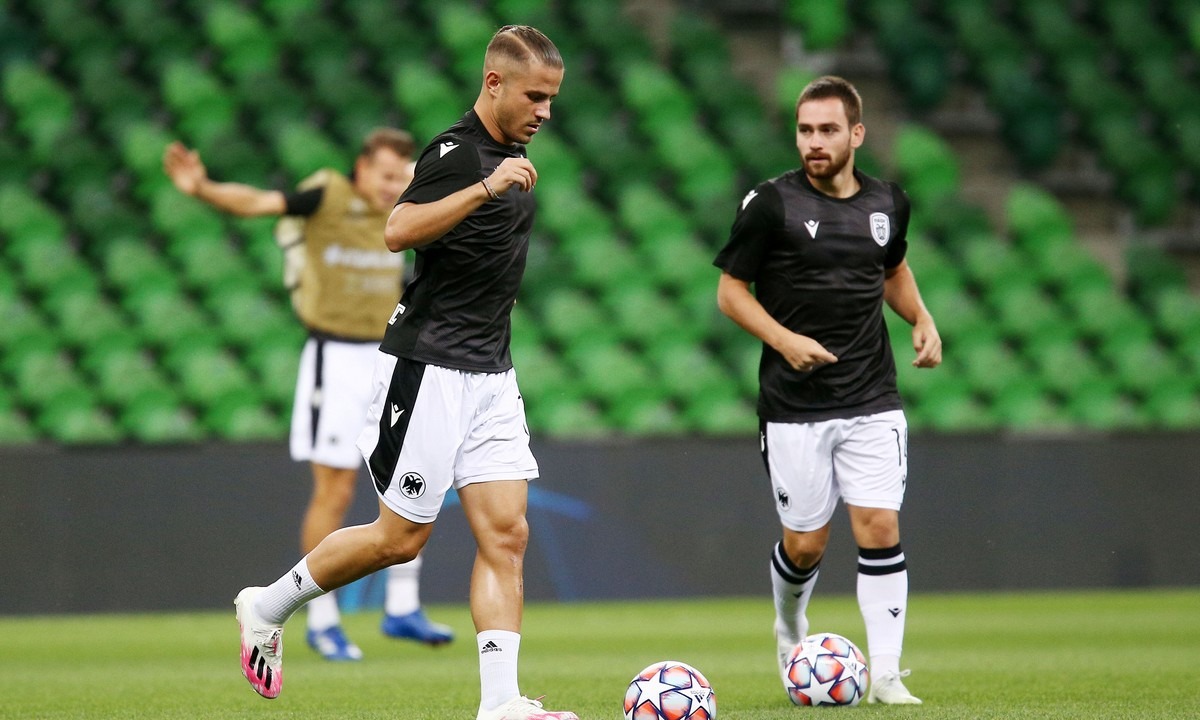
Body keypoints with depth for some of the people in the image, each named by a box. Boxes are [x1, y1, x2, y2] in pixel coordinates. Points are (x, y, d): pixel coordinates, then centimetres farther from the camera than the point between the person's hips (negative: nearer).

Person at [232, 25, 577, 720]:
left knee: (506, 534, -3)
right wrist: (486, 188, -36)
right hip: (427, 369, -8)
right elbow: (399, 231, -30)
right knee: (401, 537, -1)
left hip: (490, 375, 8)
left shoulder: (512, 156, 14)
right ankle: (268, 607, 20)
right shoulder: (455, 151, -14)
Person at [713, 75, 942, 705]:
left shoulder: (888, 203, 6)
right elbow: (730, 290, -1)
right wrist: (783, 339, -16)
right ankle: (790, 631, 34)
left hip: (872, 402, 2)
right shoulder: (772, 204, -7)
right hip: (794, 405, -2)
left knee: (880, 528, -9)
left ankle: (885, 672, -4)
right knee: (805, 543, 2)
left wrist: (922, 319, 7)